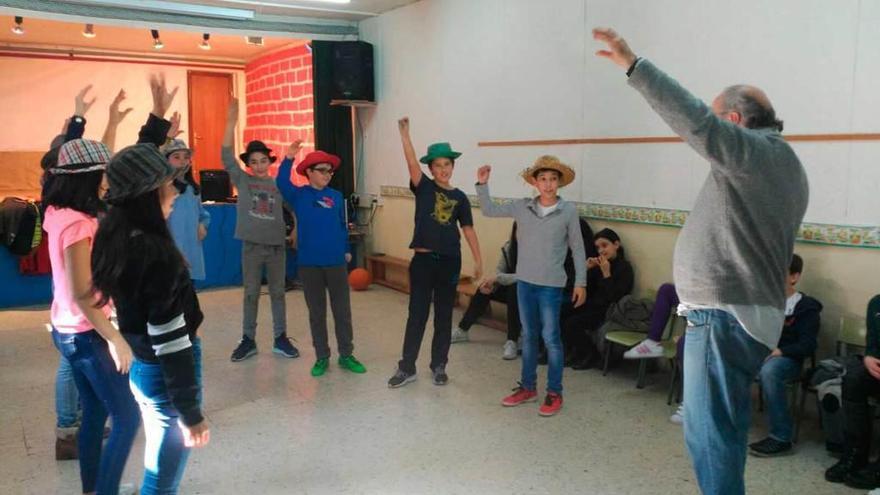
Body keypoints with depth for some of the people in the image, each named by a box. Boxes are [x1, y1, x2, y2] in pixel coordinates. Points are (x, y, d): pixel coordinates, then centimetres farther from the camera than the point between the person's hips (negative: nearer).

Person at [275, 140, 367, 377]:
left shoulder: (336, 196, 4)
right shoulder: (298, 195, -2)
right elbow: (281, 183, -22)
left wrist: (347, 250, 15)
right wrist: (288, 158, -33)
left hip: (336, 262, 2)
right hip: (309, 264, -1)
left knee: (342, 311, 8)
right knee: (316, 313, 9)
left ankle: (346, 355, 20)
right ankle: (321, 357, 20)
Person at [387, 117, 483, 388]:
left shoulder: (459, 197, 5)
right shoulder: (424, 188, 0)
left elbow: (468, 229, 8)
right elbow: (412, 164, -16)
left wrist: (478, 261, 5)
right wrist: (404, 134, -27)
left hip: (449, 261, 2)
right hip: (423, 259, -2)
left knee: (444, 316, 9)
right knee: (416, 314, 3)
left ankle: (439, 366, 22)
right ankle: (407, 367, 13)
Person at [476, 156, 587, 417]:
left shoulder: (569, 210, -8)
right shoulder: (522, 207, 0)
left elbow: (577, 248, -1)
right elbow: (489, 210, 11)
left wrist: (581, 282, -2)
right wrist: (482, 184, -1)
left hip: (551, 285, -4)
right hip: (524, 281, 4)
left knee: (550, 338, 1)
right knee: (528, 336, 14)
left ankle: (554, 393, 15)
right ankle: (528, 387, 26)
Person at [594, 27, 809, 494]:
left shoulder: (760, 151, -11)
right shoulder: (780, 163, 20)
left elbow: (695, 122, -25)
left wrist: (632, 64, -23)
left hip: (724, 314, -11)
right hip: (745, 311, 11)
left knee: (709, 431, -5)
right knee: (721, 428, 19)